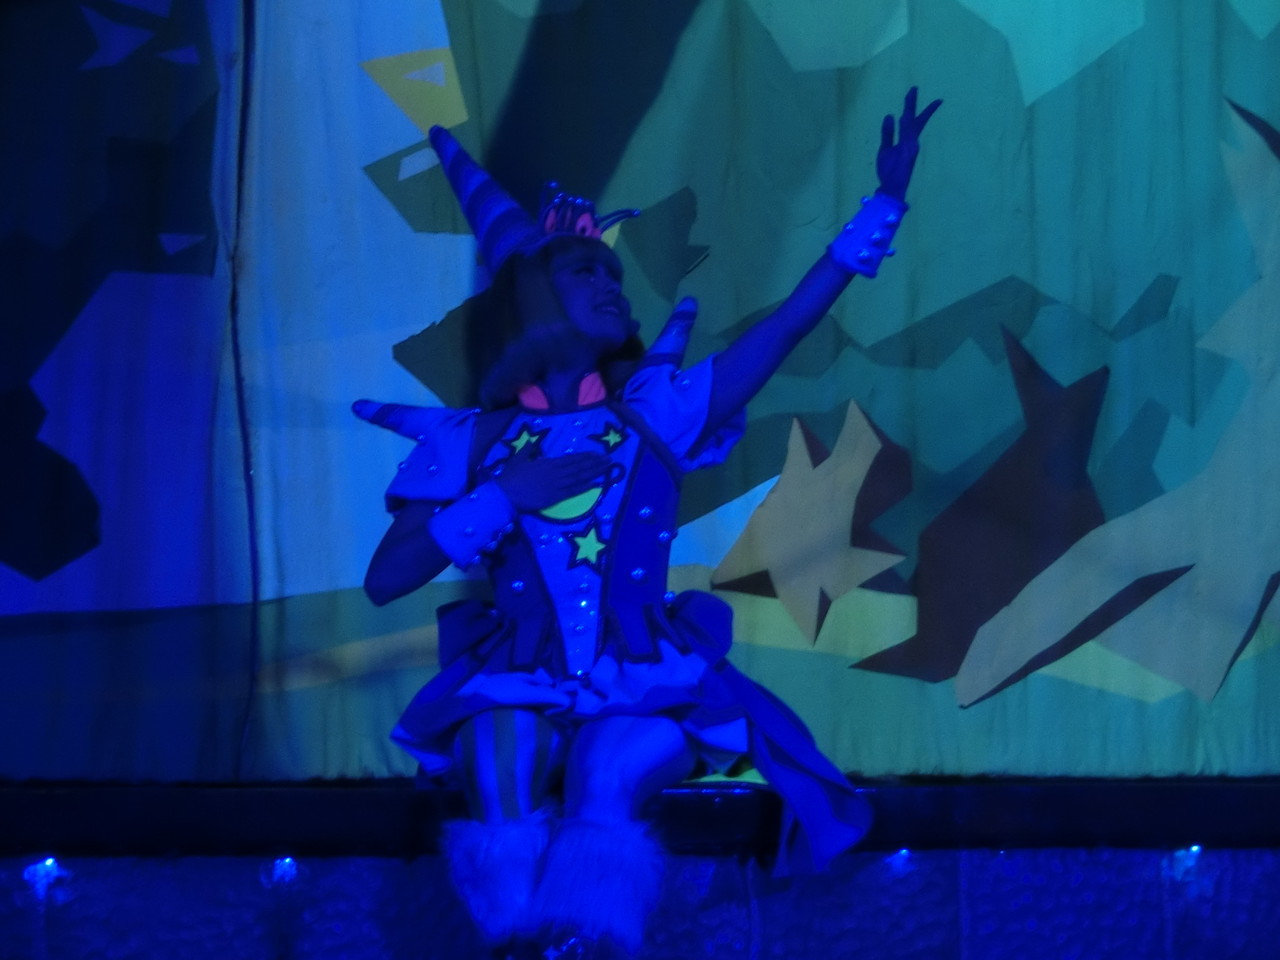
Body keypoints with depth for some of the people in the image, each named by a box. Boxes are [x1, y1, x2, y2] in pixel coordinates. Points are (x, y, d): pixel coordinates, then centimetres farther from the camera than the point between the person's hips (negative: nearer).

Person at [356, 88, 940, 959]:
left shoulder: (653, 415, 10)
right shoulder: (468, 441, 8)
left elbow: (790, 323, 5)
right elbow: (384, 581, 0)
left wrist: (882, 208, -1)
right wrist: (505, 497, -7)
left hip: (647, 686, 0)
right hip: (516, 688, 0)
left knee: (604, 776, -32)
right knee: (504, 763, -33)